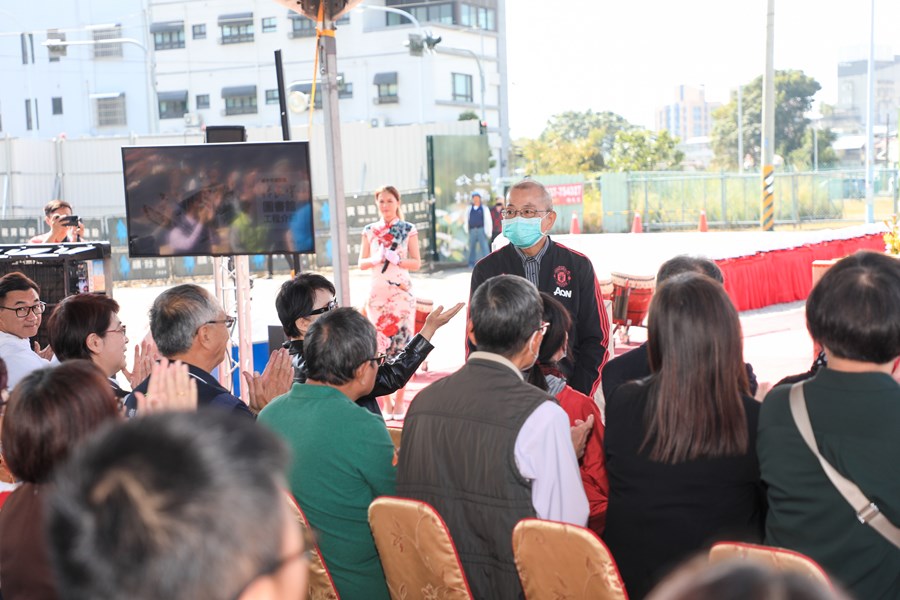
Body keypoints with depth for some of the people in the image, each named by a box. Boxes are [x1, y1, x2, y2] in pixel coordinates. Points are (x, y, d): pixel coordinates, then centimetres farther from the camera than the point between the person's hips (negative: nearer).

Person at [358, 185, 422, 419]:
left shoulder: (408, 230, 4)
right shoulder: (369, 230, 9)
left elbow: (416, 263, 3)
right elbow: (361, 263, 9)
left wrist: (397, 260, -15)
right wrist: (375, 260, -11)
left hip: (402, 292, -2)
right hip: (377, 293, 2)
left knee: (402, 344, -4)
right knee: (380, 346, -1)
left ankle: (399, 401, 4)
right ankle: (386, 401, 7)